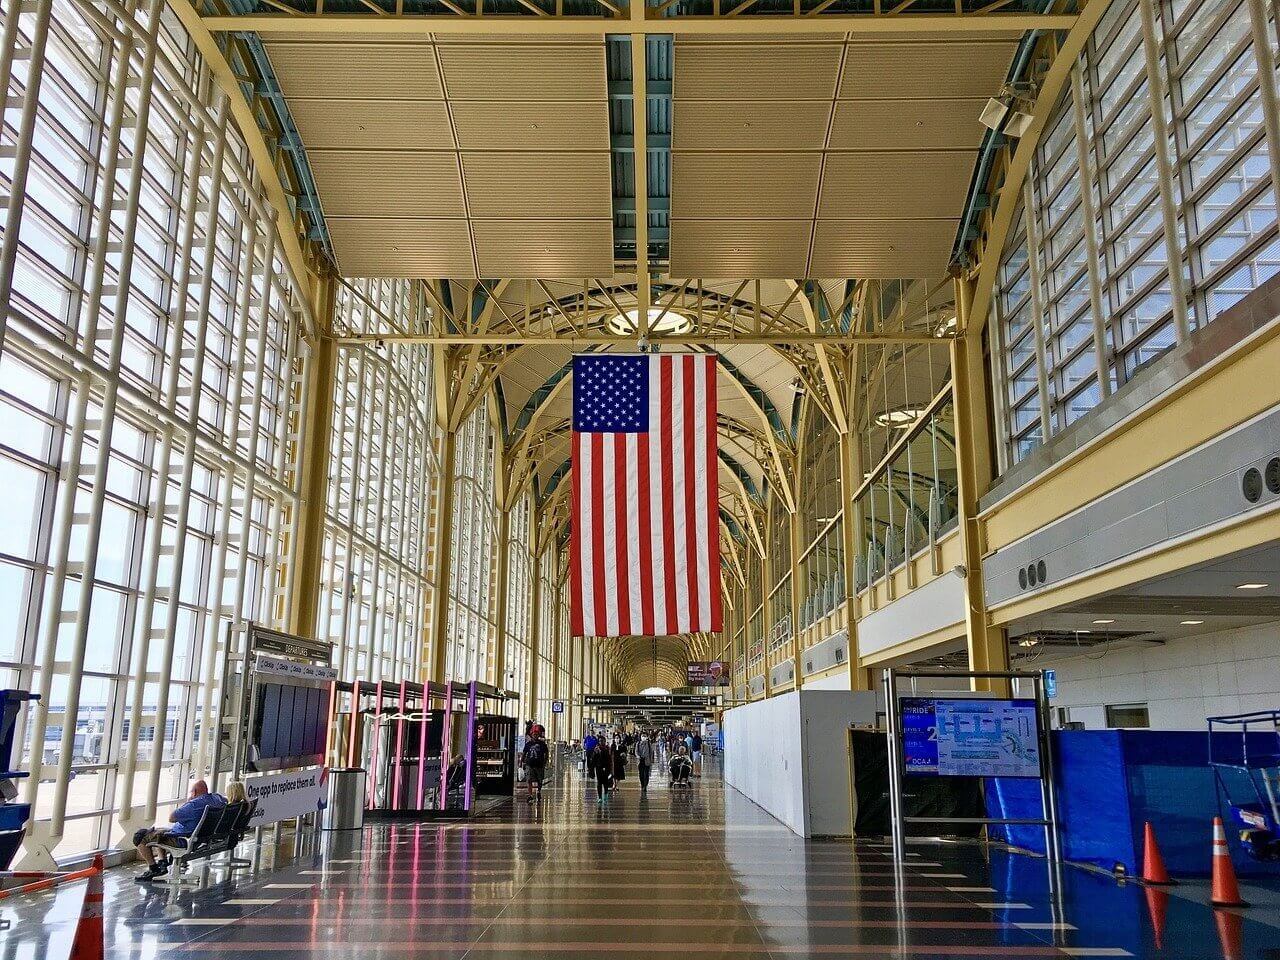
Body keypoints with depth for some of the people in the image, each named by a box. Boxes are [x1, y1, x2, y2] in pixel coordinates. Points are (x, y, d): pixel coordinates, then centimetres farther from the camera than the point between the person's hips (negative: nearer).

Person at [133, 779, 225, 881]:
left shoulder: (195, 804, -29)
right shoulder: (218, 797, -6)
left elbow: (171, 818, -25)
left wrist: (187, 801, -14)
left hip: (182, 839, -9)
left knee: (140, 835, 2)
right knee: (158, 830, 30)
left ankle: (153, 868, 8)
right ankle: (162, 863, 27)